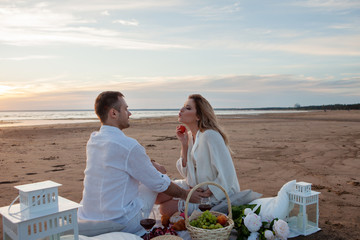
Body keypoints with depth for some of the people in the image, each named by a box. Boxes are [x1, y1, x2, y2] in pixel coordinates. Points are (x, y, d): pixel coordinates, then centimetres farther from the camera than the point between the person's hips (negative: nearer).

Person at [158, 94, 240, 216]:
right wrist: (184, 144, -5)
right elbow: (187, 173, 4)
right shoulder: (189, 135, 3)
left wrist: (204, 194, -19)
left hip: (214, 194, -8)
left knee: (166, 209, -14)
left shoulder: (210, 135, -23)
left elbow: (227, 175, -23)